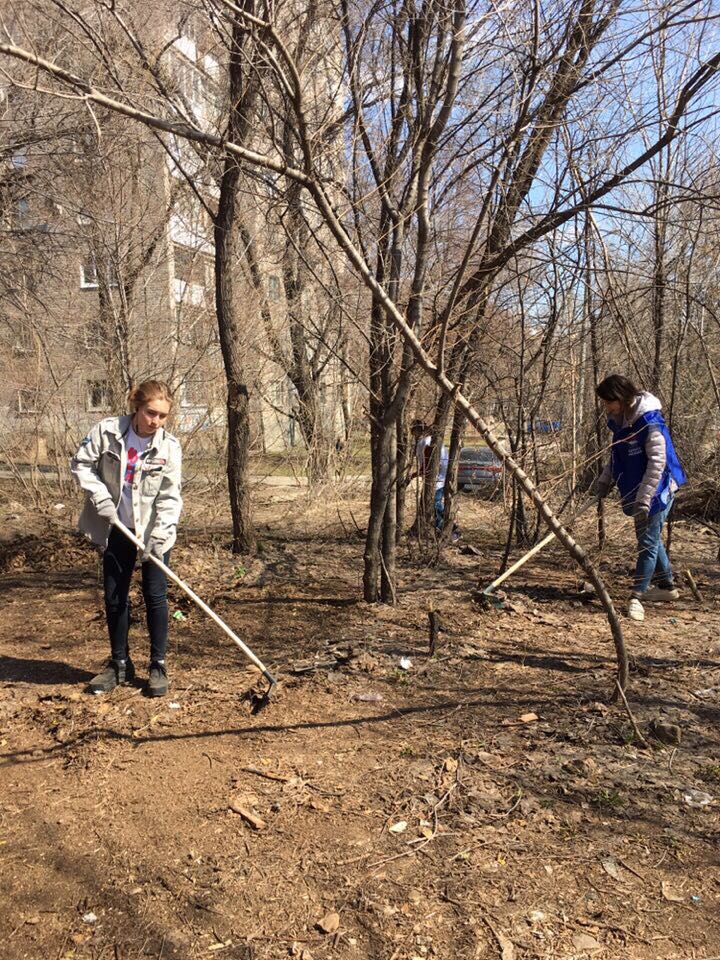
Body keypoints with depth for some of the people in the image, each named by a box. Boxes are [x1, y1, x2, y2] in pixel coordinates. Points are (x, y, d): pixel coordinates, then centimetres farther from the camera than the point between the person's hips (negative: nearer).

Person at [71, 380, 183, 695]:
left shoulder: (169, 446, -12)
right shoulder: (107, 431, -10)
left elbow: (170, 496, -13)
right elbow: (81, 464, -1)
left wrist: (161, 535, -23)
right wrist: (100, 496, -14)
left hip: (154, 531, -2)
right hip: (117, 530, 2)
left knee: (155, 596, -1)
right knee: (114, 597, 9)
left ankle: (158, 665, 13)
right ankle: (120, 664, 25)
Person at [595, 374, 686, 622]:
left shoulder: (649, 422, -23)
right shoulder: (619, 422, 3)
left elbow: (657, 463, -24)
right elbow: (616, 457, 15)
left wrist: (644, 499, -27)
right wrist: (606, 480, 0)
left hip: (657, 490, -9)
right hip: (637, 493, 9)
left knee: (648, 542, -7)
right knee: (649, 539, 19)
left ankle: (637, 597, -4)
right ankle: (667, 586, 35)